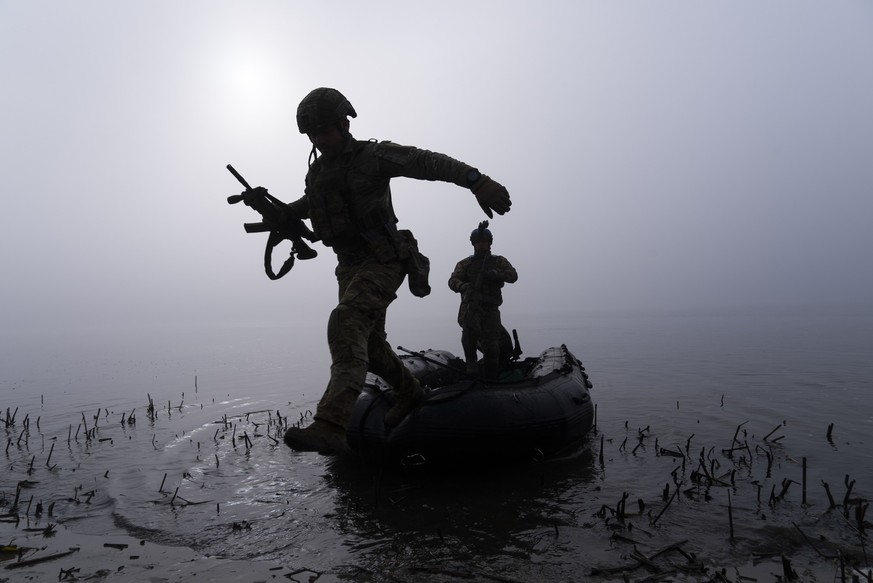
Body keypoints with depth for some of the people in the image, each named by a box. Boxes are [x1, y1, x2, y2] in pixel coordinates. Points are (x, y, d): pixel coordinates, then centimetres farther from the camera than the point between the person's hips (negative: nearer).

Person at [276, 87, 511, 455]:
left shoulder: (373, 156, -11)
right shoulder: (317, 171, 10)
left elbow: (429, 162, -22)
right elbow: (308, 205, 32)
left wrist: (476, 181, -37)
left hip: (384, 262, -8)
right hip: (350, 266, 8)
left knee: (347, 323, -30)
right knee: (368, 343, 14)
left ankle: (331, 426, -40)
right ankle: (411, 394, 39)